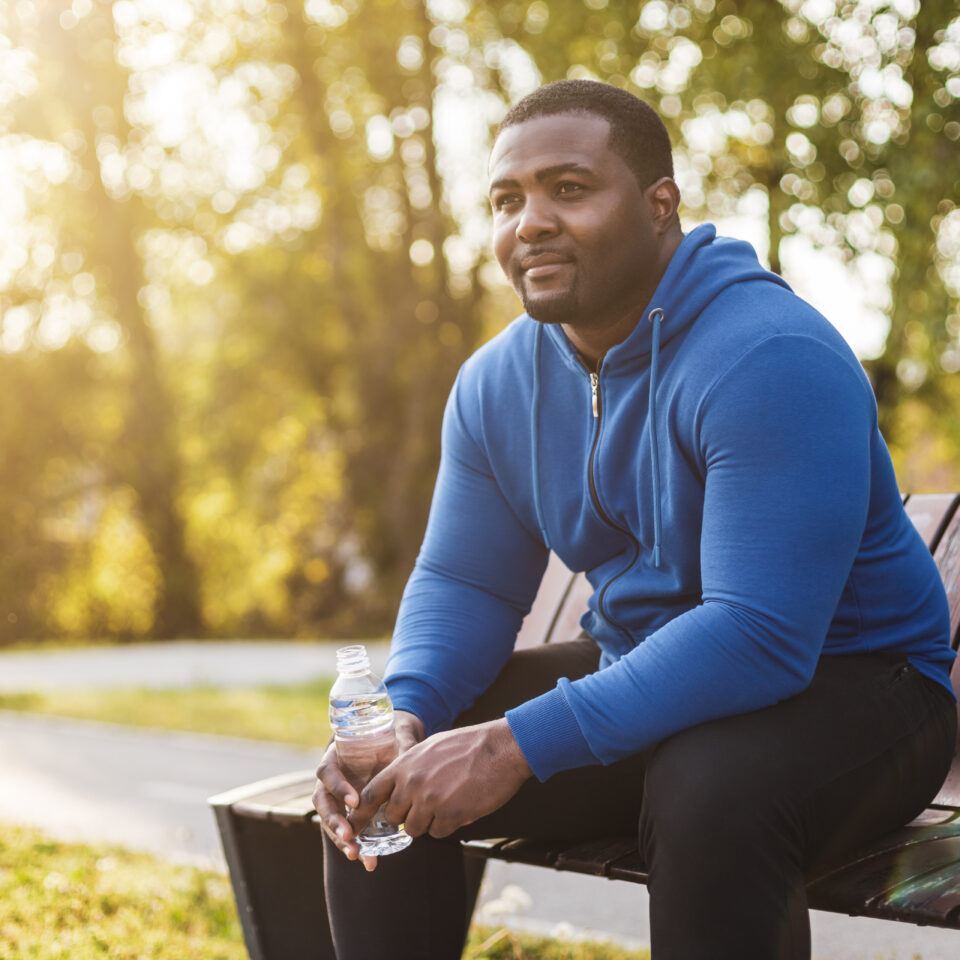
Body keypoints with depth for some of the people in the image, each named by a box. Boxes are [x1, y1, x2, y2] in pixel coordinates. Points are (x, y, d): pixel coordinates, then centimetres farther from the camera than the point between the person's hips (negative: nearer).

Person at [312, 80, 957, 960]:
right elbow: (465, 582, 6)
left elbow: (760, 635, -32)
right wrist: (405, 712, -17)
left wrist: (519, 746, -34)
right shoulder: (498, 383, 0)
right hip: (642, 675, 7)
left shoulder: (769, 359, -25)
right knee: (386, 780, -6)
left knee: (709, 789, -38)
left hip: (848, 680, -6)